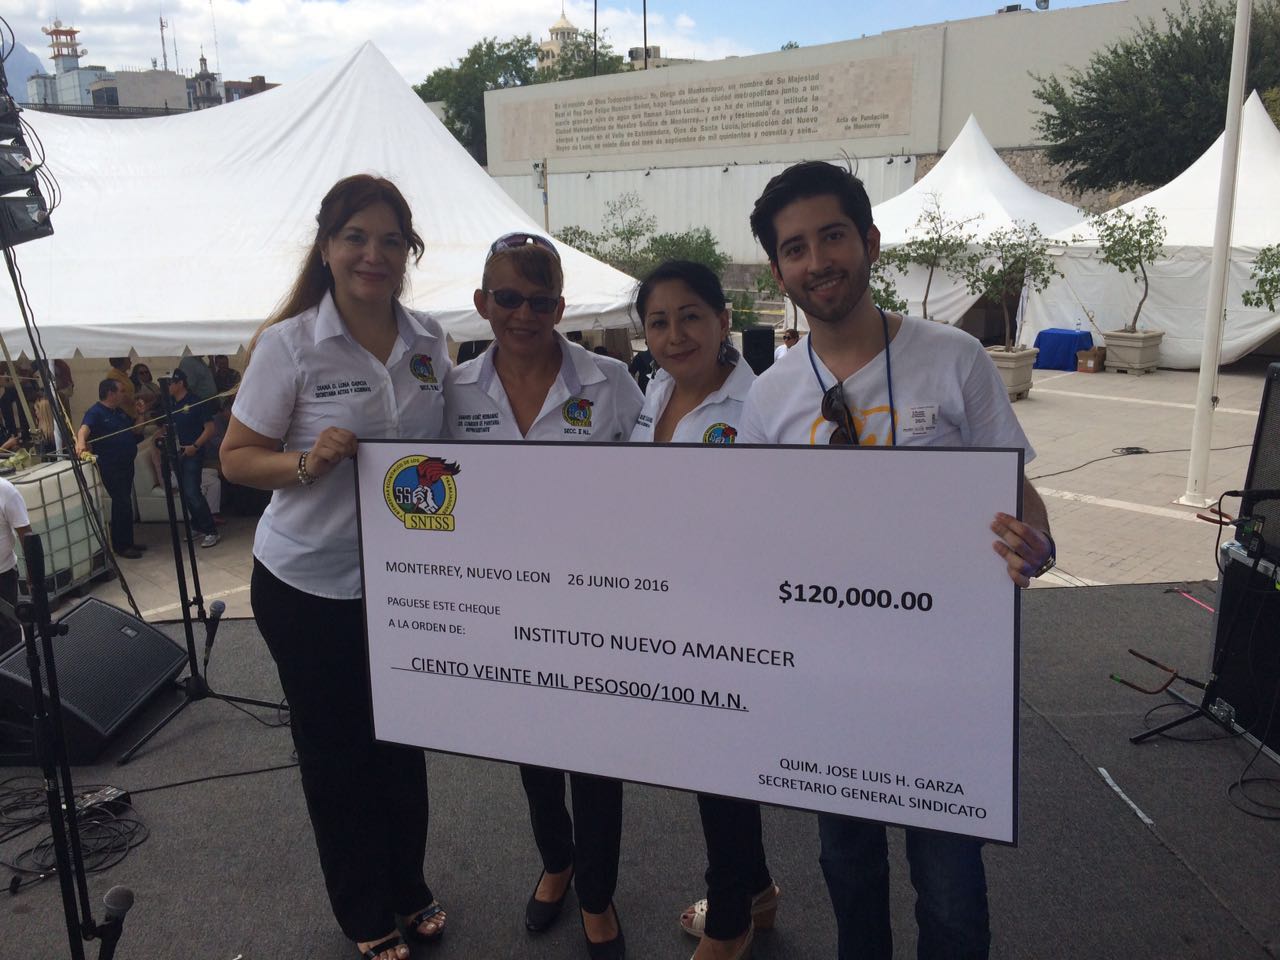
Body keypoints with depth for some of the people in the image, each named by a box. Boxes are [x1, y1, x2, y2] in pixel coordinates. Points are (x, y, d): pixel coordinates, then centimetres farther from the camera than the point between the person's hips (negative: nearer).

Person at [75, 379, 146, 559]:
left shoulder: (120, 412, 13)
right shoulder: (95, 413, -13)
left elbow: (136, 431, 20)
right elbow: (84, 428, -32)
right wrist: (81, 441, -54)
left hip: (126, 464, 9)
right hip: (110, 467, -8)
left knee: (124, 503, 15)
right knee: (122, 504, -9)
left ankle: (127, 542, 25)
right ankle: (120, 546, 1)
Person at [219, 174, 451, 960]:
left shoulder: (429, 339, 0)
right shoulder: (289, 344, -12)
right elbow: (237, 457, -8)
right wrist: (306, 463, -26)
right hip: (310, 582, -3)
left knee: (404, 740, 16)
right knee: (336, 752, 12)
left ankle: (410, 892, 40)